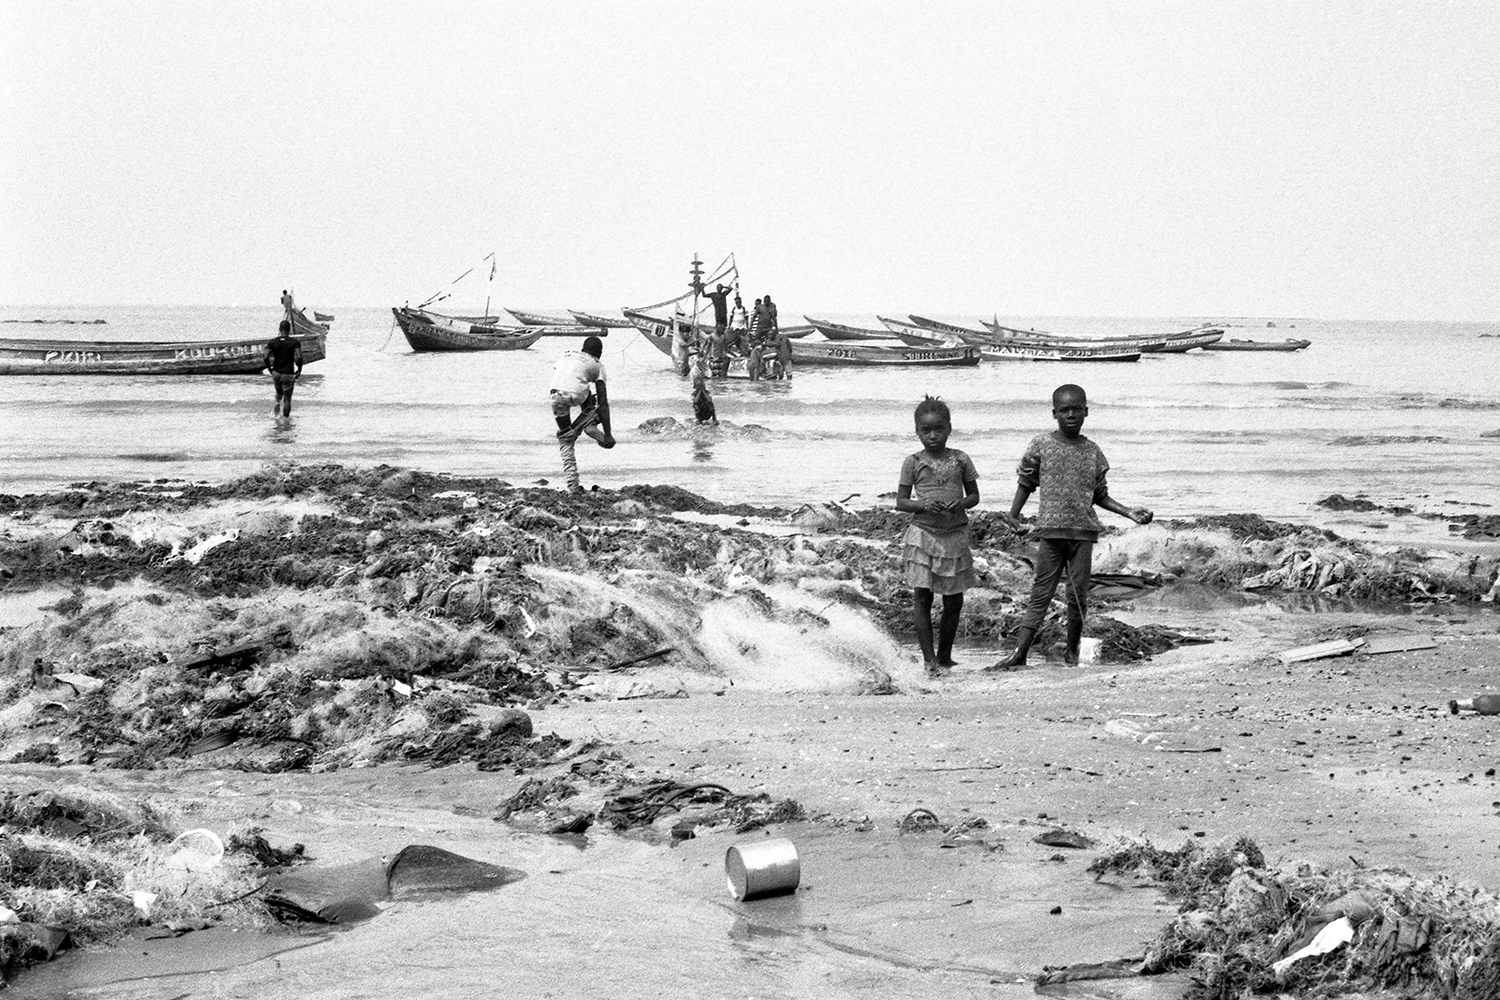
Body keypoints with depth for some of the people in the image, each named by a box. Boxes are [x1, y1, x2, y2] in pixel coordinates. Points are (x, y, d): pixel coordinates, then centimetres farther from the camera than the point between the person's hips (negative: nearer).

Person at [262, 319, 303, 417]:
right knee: (287, 399, 5)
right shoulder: (295, 342, -7)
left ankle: (277, 404, 1)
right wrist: (299, 370, -2)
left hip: (276, 373, 2)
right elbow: (299, 357, -17)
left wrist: (270, 370, 5)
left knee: (279, 393, 27)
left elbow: (265, 357, -9)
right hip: (288, 375, -2)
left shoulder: (273, 342, -1)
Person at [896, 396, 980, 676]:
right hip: (922, 534, -2)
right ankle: (929, 658, -1)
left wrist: (960, 503, -12)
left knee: (954, 600, 6)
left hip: (955, 535, 2)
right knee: (922, 596, -6)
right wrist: (923, 505, -17)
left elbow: (974, 495, 10)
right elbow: (900, 501, 2)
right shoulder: (913, 462, -1)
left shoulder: (960, 460, 3)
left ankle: (944, 657, 21)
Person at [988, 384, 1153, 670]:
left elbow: (1099, 495, 13)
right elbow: (1026, 483, 7)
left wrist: (1129, 512, 5)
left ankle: (1072, 651, 18)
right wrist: (1014, 513, -4)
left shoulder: (1092, 451, 7)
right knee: (1041, 593, -3)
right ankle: (1019, 654, -4)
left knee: (1078, 594, 3)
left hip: (1083, 531, 1)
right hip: (1051, 530, -1)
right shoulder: (1041, 445, 1)